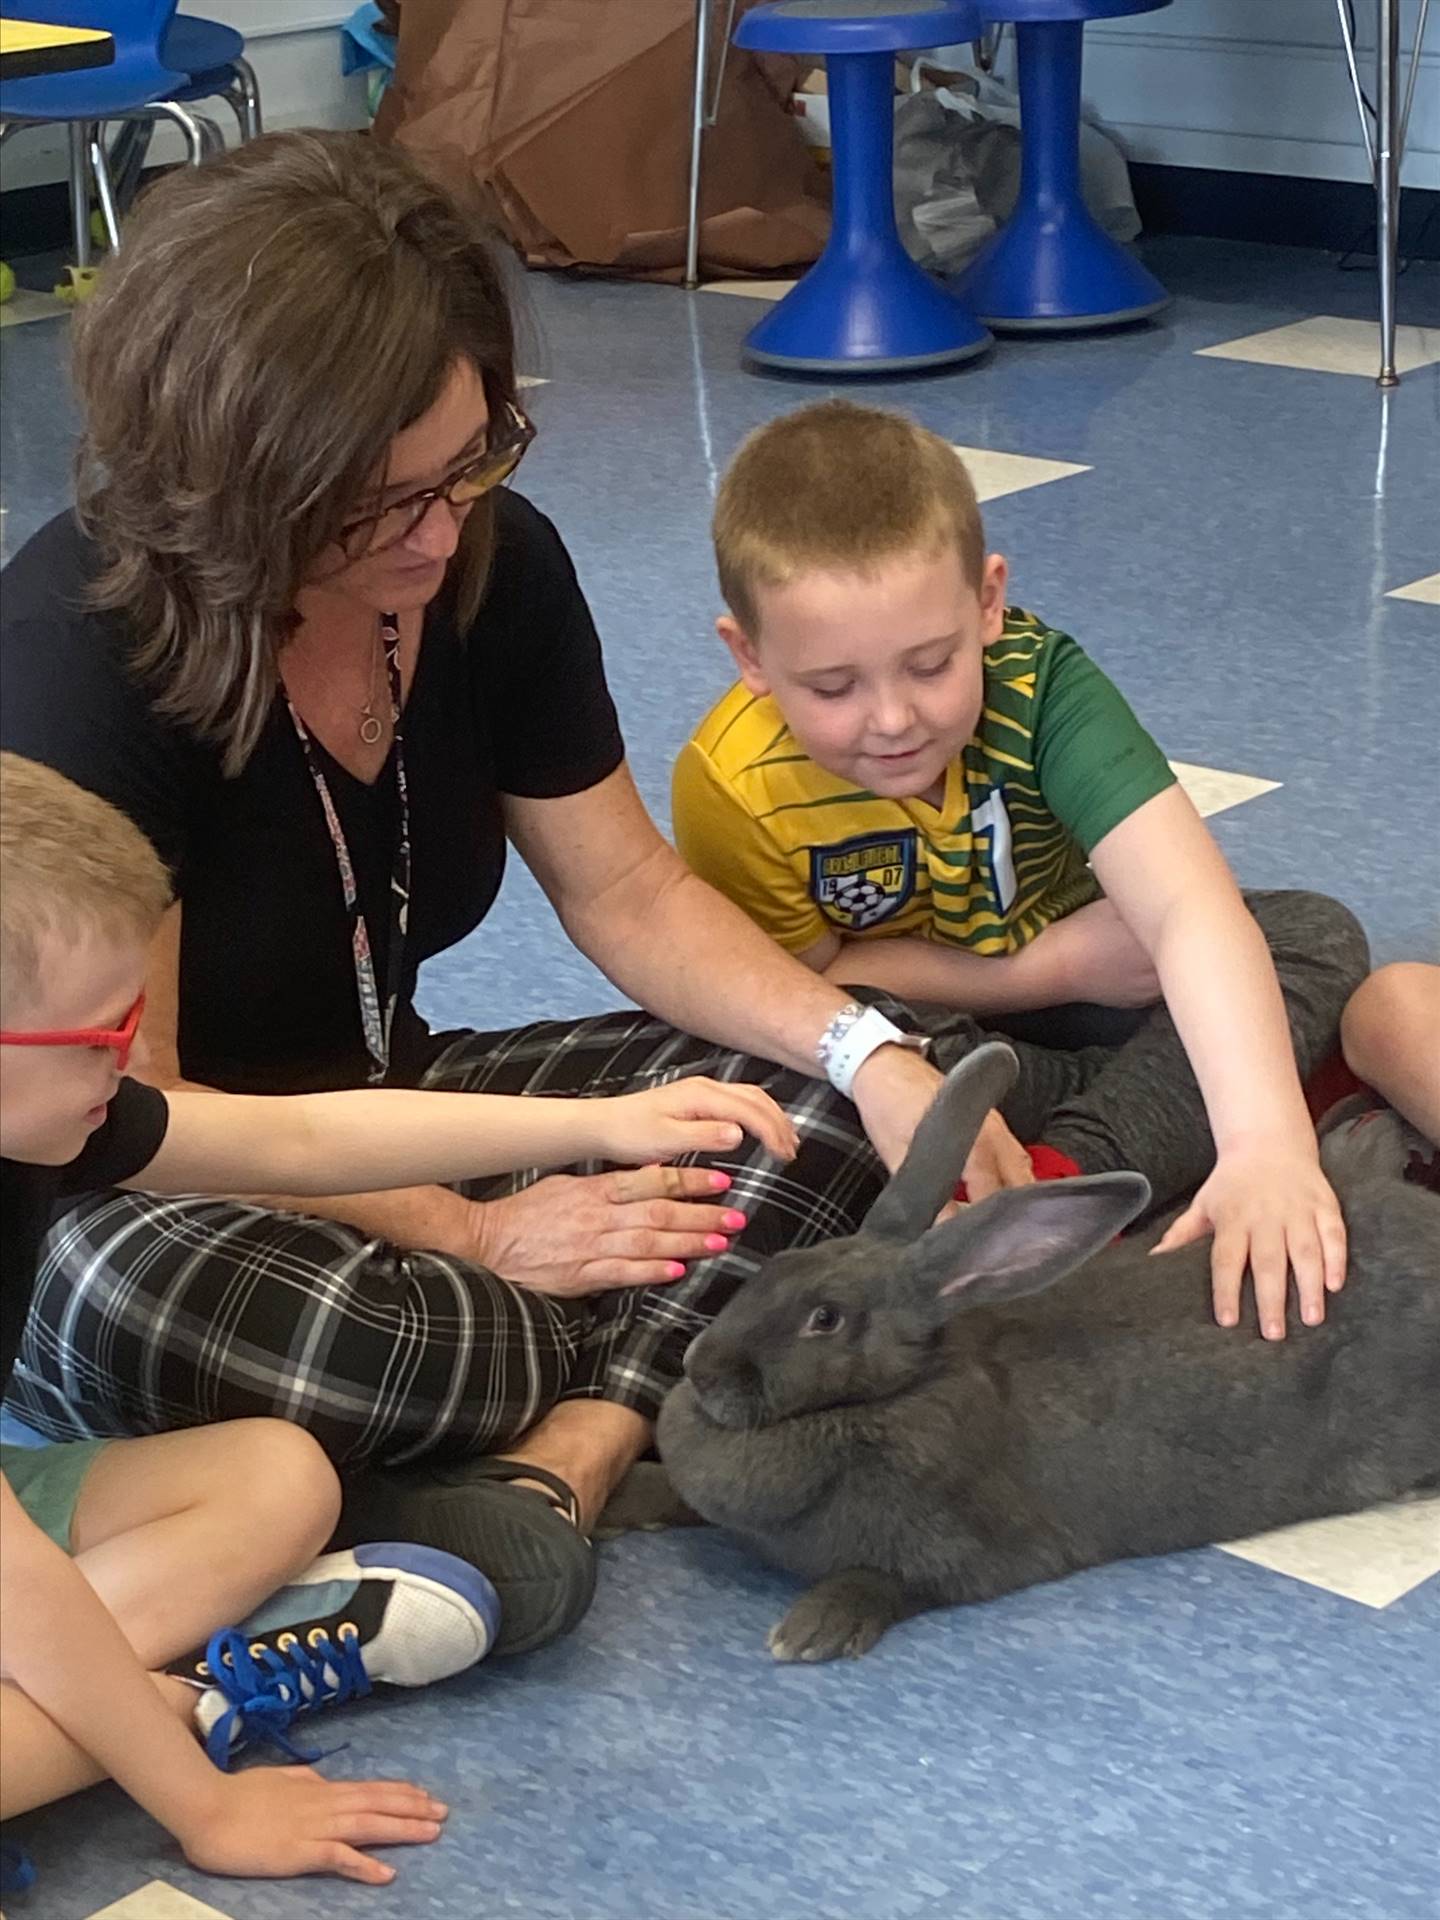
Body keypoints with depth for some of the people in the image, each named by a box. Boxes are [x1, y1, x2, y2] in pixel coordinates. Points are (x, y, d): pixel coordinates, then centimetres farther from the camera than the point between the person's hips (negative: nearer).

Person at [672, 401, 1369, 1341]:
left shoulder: (1037, 683, -29)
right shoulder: (732, 788, -28)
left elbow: (1187, 905, -42)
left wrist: (1266, 1142, -56)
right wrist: (1050, 969, -22)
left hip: (1083, 978, 1)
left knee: (1320, 938, -23)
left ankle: (1068, 1176, -39)